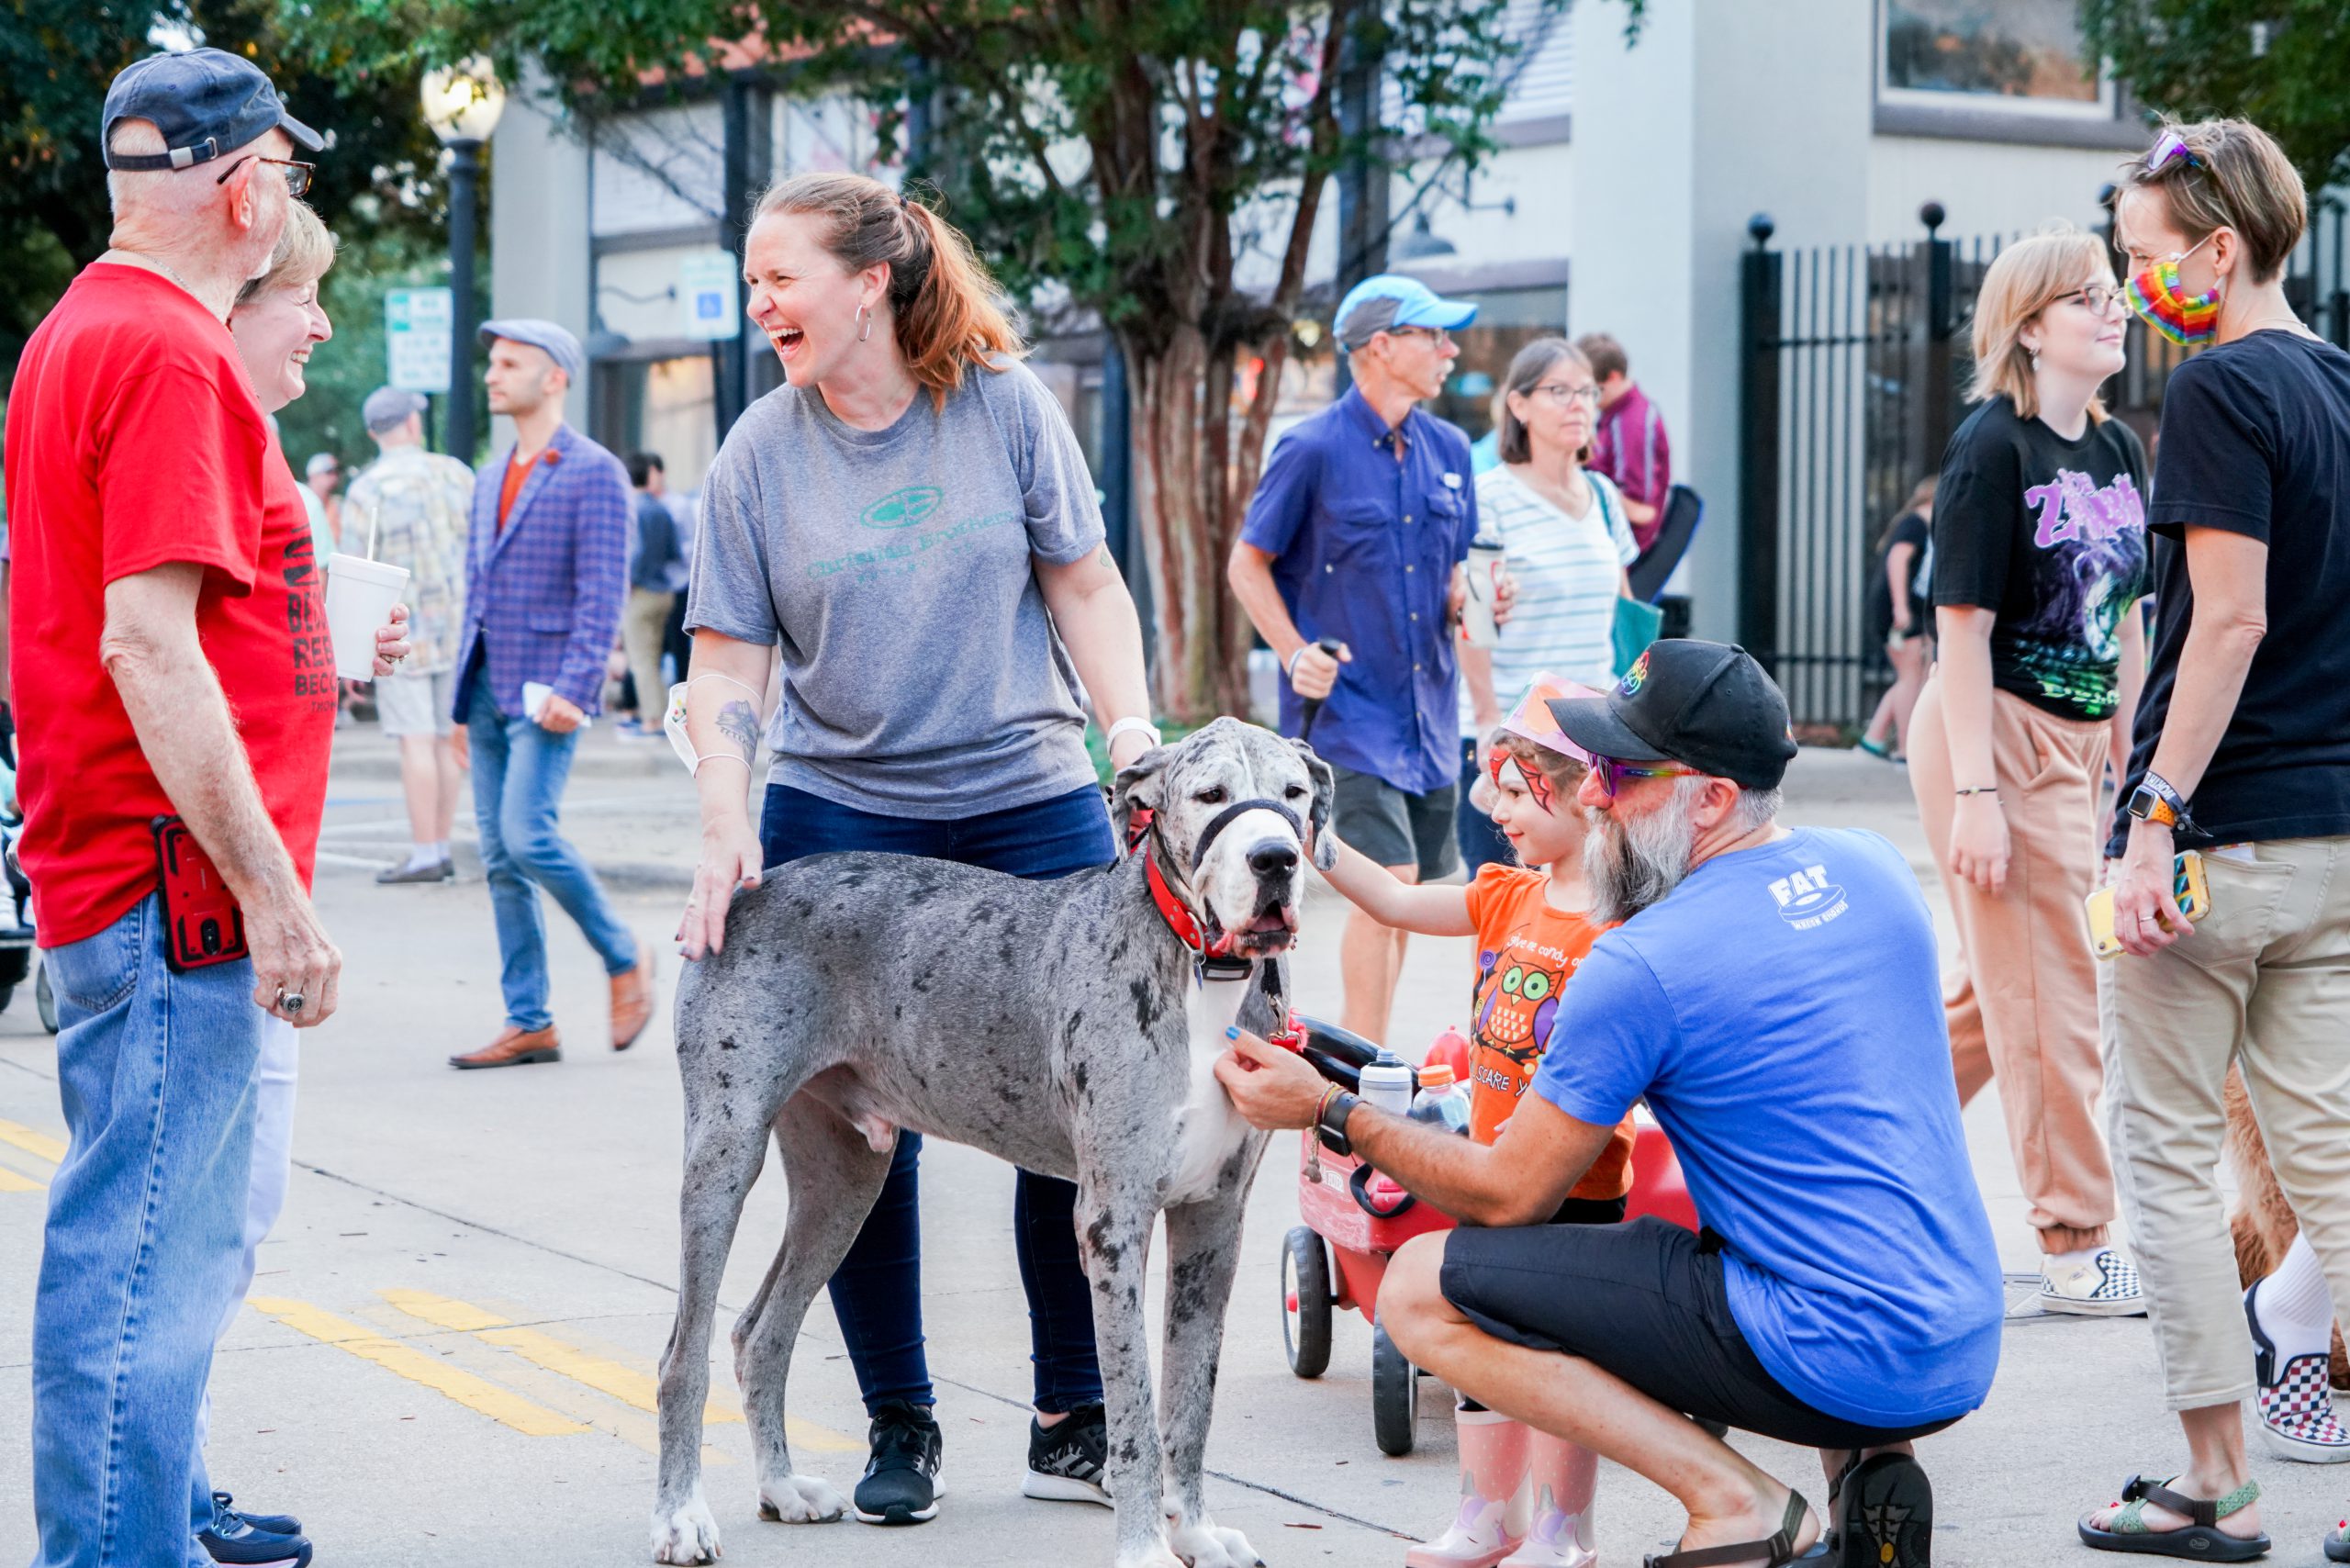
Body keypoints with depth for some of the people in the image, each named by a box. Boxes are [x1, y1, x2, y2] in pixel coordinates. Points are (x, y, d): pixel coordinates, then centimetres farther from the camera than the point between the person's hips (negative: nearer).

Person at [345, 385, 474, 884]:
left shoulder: (366, 491, -8)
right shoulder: (455, 475, 5)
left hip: (402, 636, -5)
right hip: (458, 631, 5)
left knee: (417, 740, -6)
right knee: (447, 739, 9)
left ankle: (425, 854, -8)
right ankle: (442, 848, 12)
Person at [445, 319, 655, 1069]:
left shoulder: (594, 473, -6)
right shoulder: (490, 478, 18)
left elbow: (602, 594, -12)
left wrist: (572, 688, -21)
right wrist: (463, 699, 18)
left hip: (546, 691, -8)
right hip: (489, 690, 8)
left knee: (528, 837, -19)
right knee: (499, 859, 4)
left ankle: (624, 957, 3)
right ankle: (529, 1023, 8)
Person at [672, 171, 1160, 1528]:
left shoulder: (1006, 405, -1)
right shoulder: (760, 457, 0)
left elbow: (1084, 581, 5)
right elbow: (729, 662, -1)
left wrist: (1131, 725, -8)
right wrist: (726, 829, -14)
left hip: (1031, 804, 0)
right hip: (841, 818, 0)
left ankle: (1077, 1419, 13)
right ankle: (900, 1425, 14)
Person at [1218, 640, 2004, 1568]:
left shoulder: (1640, 968, -13)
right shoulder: (1873, 867, 9)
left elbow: (1507, 1197, -5)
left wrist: (1330, 1114, 7)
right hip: (1969, 1351, 8)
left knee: (1421, 1292, -5)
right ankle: (1867, 1465, 14)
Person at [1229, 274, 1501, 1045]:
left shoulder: (1448, 449, 10)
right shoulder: (1315, 450, -8)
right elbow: (1246, 564, -1)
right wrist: (1296, 654, -13)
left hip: (1428, 709, 7)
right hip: (1346, 709, -6)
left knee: (1405, 895, 9)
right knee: (1389, 880, -17)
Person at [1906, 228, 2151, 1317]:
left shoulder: (2117, 450, 9)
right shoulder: (1994, 447, -13)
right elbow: (1963, 626, -16)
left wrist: (2128, 755, 13)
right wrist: (1977, 794, -20)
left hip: (2071, 744, 8)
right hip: (1993, 737, -8)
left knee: (1997, 985, 15)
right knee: (2049, 996, -3)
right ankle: (2075, 1247, 4)